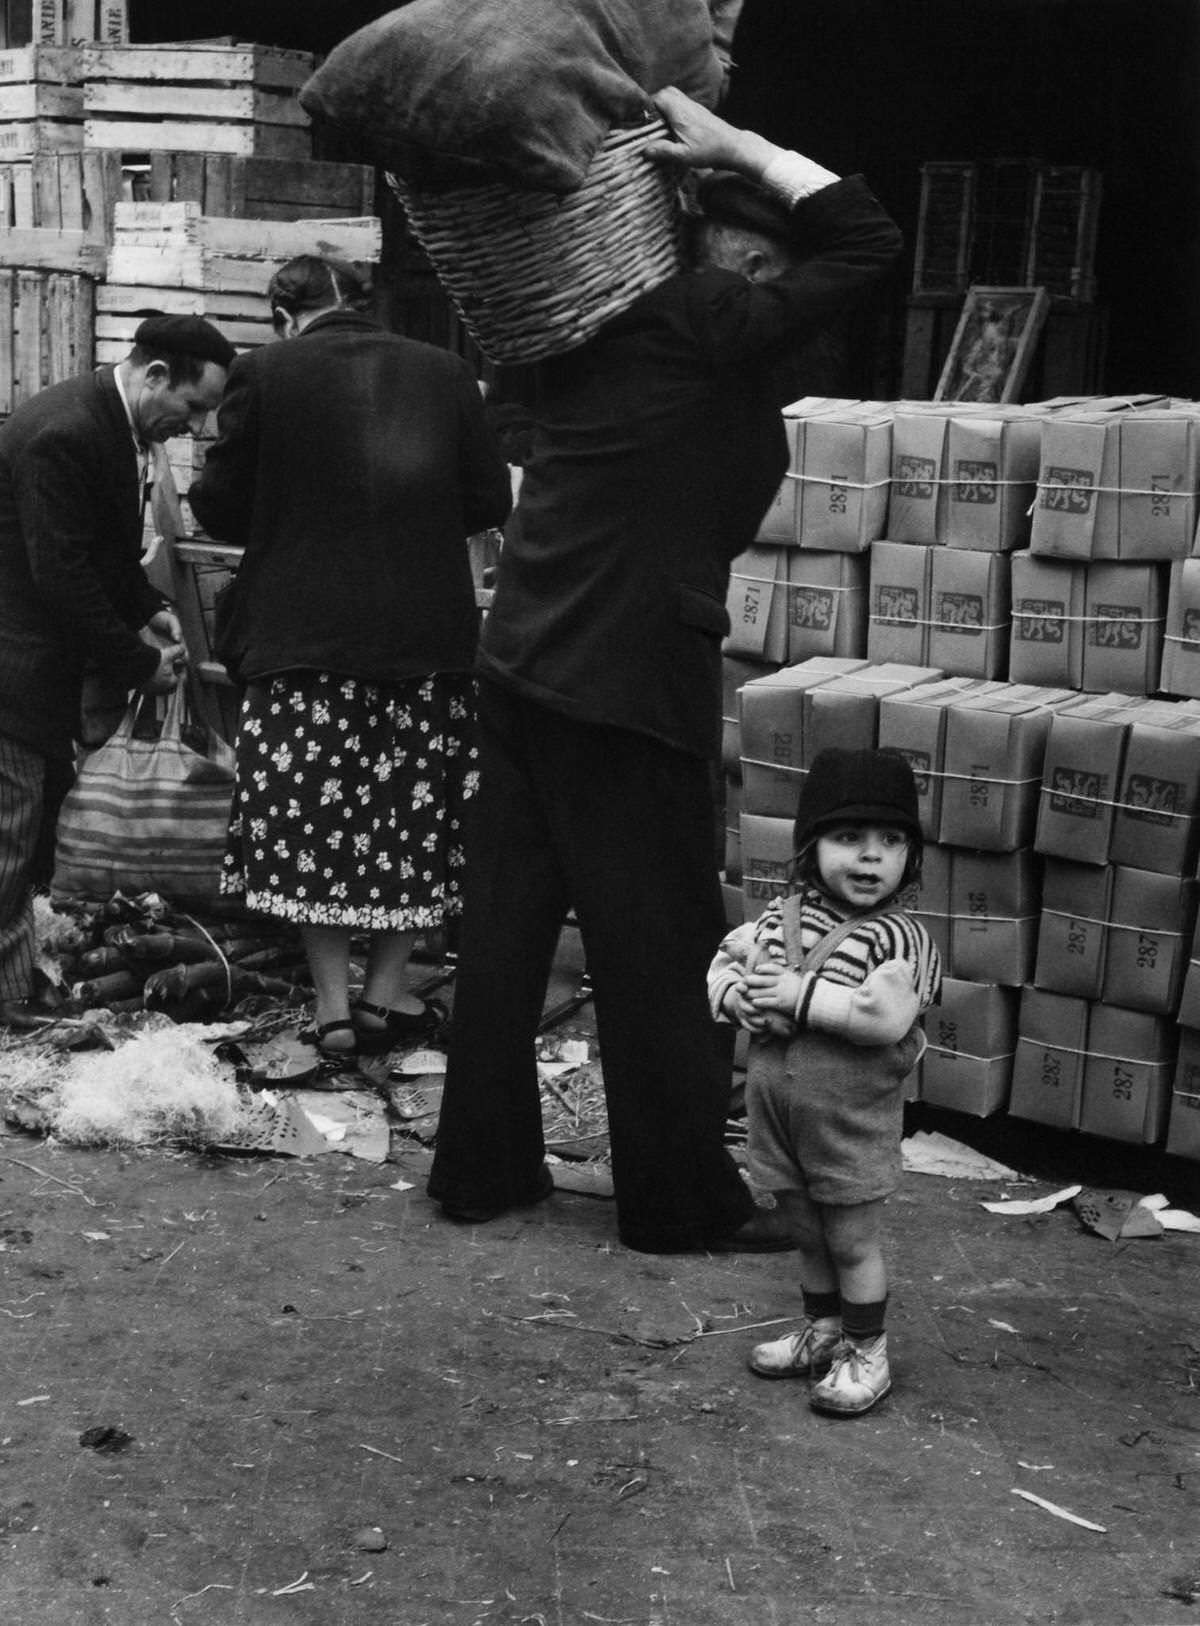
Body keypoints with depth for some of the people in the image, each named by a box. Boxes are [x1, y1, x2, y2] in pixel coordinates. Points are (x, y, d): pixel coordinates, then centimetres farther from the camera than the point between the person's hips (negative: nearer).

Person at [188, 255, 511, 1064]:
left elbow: (221, 506, 0)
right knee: (415, 809, 12)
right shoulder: (445, 371, 3)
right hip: (427, 633, 2)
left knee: (309, 815, 6)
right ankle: (386, 992, 17)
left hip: (302, 634, -2)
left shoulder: (262, 373, -3)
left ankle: (333, 1006, 7)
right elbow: (490, 500, 5)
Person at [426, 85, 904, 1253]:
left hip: (521, 664, 8)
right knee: (663, 952, 2)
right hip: (627, 684, -8)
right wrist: (737, 148, -5)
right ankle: (683, 1201, 12)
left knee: (507, 925, 12)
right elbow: (869, 239, -12)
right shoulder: (710, 328, -12)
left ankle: (482, 1166, 22)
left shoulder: (593, 320, 10)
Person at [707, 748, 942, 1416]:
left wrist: (800, 996, -24)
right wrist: (739, 995, -12)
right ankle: (823, 1329, 40)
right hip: (776, 1107, 6)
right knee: (808, 1234, 21)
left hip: (852, 1122, -5)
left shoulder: (901, 938, -17)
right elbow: (723, 961, 11)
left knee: (854, 1241, 8)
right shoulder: (780, 919, 2)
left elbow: (883, 1016, -29)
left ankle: (867, 1354, 24)